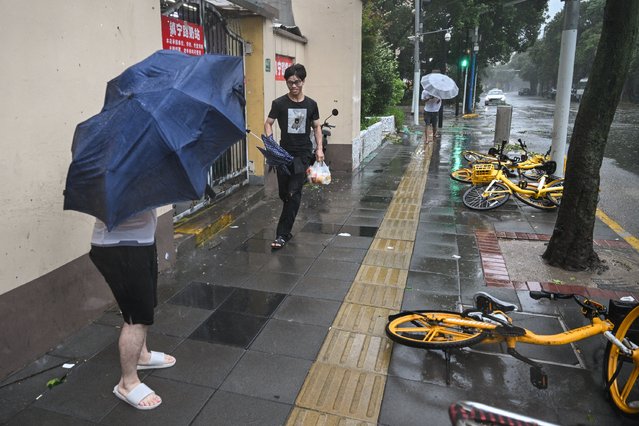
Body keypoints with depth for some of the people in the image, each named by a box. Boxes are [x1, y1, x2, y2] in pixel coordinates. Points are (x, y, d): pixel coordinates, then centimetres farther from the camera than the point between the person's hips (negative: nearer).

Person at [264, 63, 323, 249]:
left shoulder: (311, 104, 4)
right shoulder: (279, 103, 0)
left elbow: (316, 127, 13)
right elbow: (268, 123, 2)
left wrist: (319, 148, 2)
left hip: (303, 153, 0)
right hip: (284, 153, 1)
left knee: (294, 193, -9)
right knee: (284, 193, 7)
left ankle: (282, 234, -5)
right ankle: (287, 227, 35)